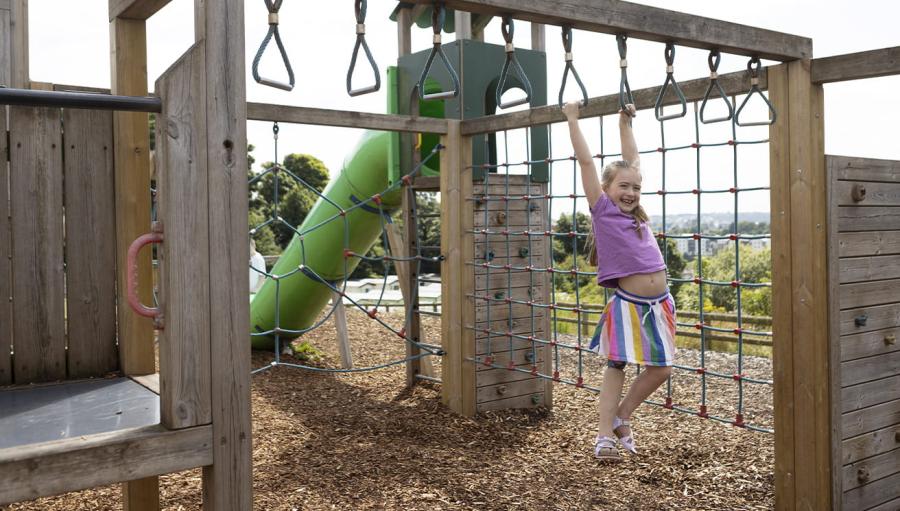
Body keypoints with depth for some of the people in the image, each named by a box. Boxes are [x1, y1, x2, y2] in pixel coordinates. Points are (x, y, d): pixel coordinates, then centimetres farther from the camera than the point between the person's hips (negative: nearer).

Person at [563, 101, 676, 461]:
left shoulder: (637, 213, 10)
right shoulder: (603, 211, -4)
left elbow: (632, 160, 21)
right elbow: (586, 161, -5)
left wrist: (625, 123, 27)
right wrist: (572, 119, -1)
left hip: (659, 303, 6)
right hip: (628, 304, -6)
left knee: (660, 369, 8)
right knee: (616, 366, 1)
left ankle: (621, 417, 26)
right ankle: (605, 435, 10)